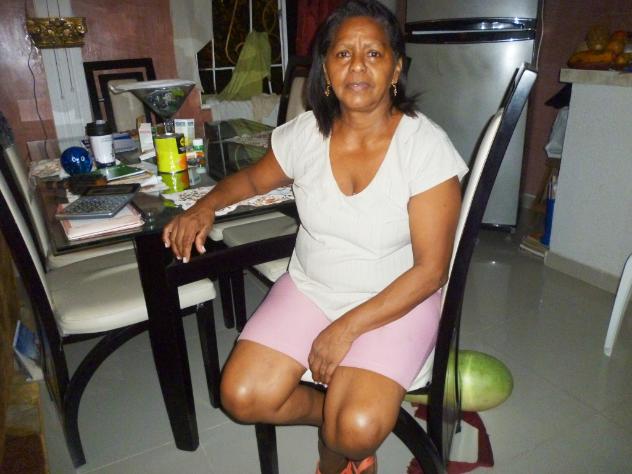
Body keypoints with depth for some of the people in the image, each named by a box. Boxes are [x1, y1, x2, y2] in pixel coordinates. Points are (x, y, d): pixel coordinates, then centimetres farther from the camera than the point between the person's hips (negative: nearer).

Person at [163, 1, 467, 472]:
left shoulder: (426, 145, -16)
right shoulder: (305, 133, -5)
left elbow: (431, 269, -16)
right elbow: (254, 178, 15)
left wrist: (348, 327, -21)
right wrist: (205, 205, -5)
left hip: (395, 301, -3)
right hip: (310, 288, 4)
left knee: (358, 430, -22)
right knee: (242, 396, -12)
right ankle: (333, 412, 16)